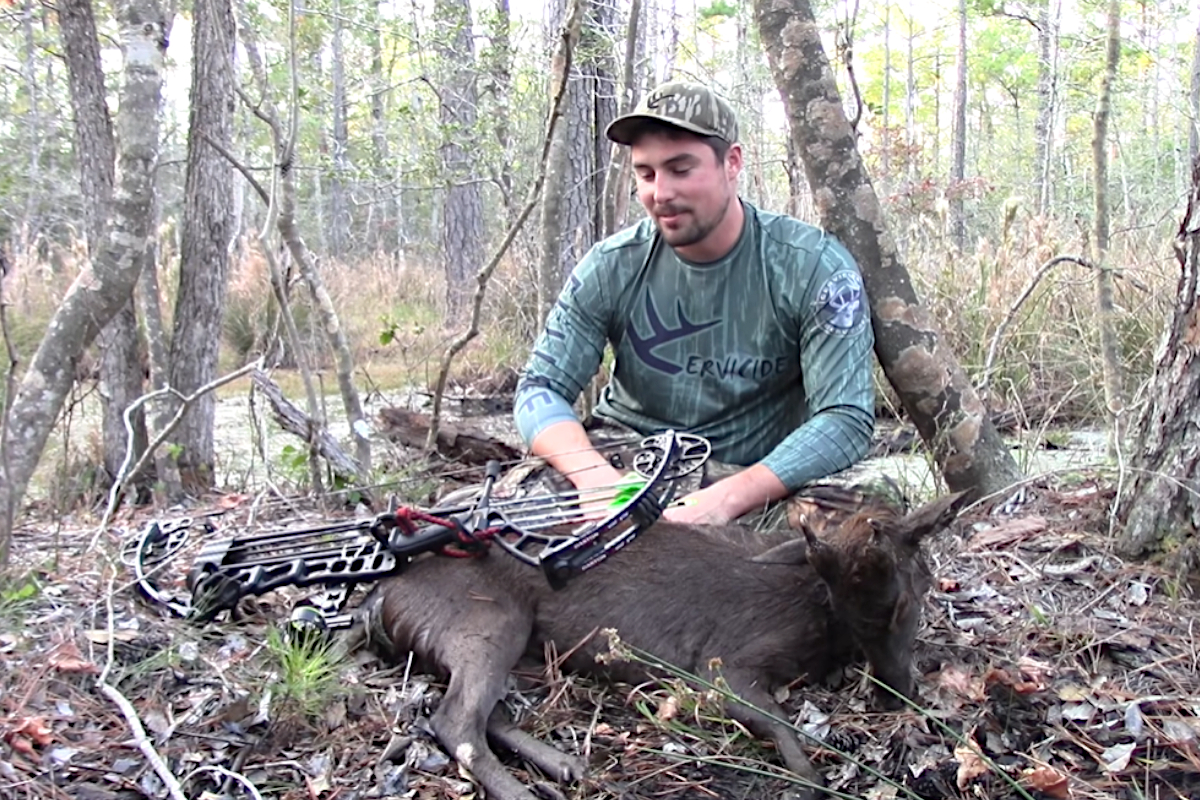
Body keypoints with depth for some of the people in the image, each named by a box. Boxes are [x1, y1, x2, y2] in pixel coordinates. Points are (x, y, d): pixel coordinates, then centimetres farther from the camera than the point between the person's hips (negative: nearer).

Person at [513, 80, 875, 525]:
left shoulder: (814, 269, -12)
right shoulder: (612, 268, -4)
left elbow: (846, 420, -19)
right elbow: (540, 388, -6)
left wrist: (728, 497, -34)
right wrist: (593, 472, -29)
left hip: (757, 485, 0)